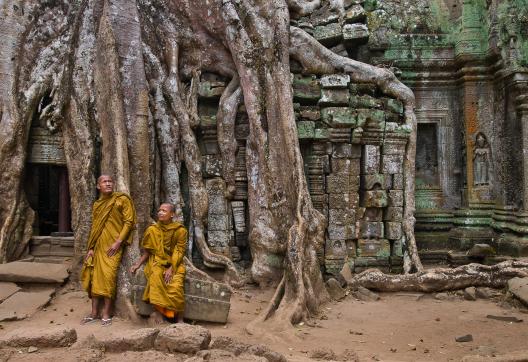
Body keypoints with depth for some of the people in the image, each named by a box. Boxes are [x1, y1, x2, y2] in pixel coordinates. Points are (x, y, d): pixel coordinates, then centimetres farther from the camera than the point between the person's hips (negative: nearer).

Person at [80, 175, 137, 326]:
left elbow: (129, 222, -7)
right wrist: (91, 248, 9)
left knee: (108, 277, -11)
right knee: (95, 277, 4)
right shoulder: (96, 204, 16)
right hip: (98, 246, 6)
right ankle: (94, 313, 13)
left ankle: (107, 313, -3)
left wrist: (118, 242, -15)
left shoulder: (122, 199, -1)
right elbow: (94, 228, 18)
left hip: (113, 246, -6)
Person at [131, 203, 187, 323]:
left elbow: (179, 253, -5)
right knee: (156, 276, -34)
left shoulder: (180, 231, -3)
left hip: (174, 264, -1)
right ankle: (158, 312, -29)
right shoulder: (152, 229, 1)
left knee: (175, 285, -29)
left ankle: (179, 318, -16)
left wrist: (171, 269, -17)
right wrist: (137, 264, -6)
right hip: (156, 263, 1)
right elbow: (146, 252, 9)